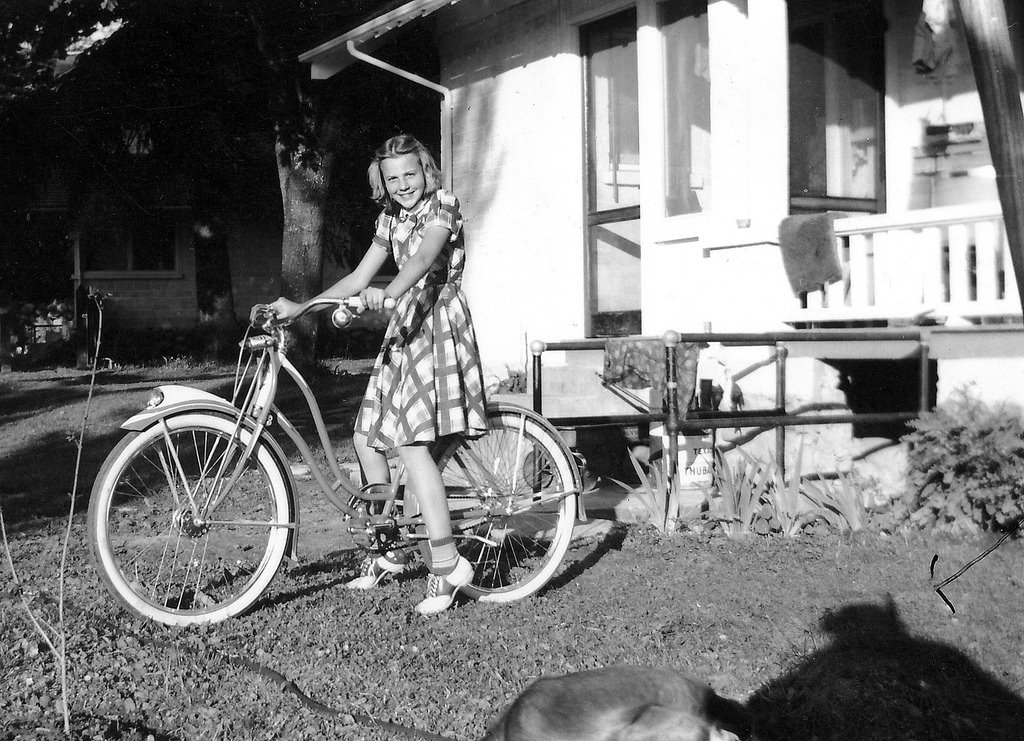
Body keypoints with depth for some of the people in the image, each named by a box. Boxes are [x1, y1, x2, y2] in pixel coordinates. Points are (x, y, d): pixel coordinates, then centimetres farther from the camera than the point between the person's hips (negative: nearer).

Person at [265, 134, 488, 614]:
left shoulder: (442, 206, -6)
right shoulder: (390, 219, 16)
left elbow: (423, 258, -26)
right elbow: (358, 279, 16)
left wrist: (386, 294, -44)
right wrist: (298, 308, 7)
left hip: (438, 322, -8)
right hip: (404, 325, 8)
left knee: (410, 441, -19)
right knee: (366, 437, 6)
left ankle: (447, 564, -15)